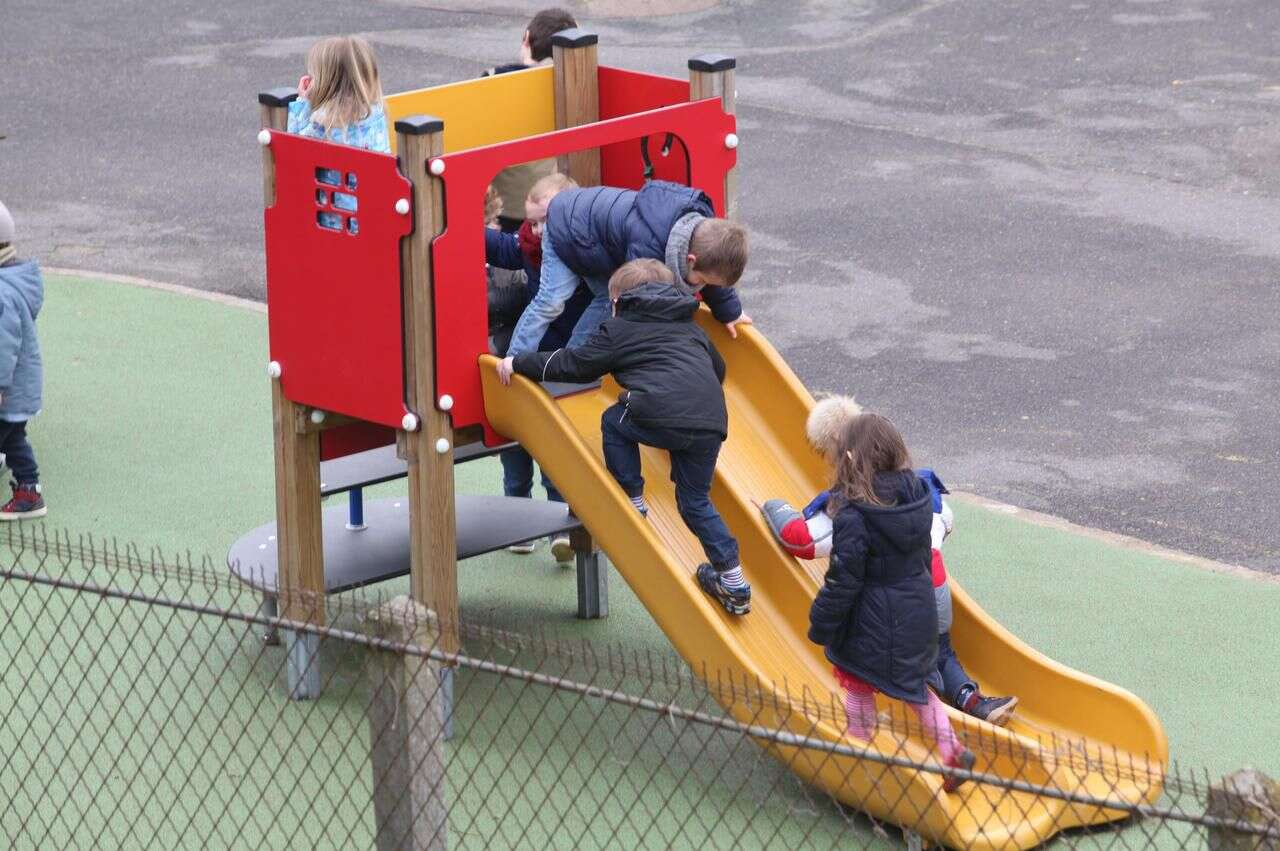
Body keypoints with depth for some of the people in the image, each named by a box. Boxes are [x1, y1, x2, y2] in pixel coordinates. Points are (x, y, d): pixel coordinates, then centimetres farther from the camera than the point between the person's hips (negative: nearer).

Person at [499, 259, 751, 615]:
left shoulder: (619, 329, 17)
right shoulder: (691, 327, 34)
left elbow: (574, 364, 14)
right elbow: (718, 368, 45)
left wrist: (520, 363, 24)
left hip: (663, 417, -6)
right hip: (712, 422, 6)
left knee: (614, 422, 25)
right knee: (696, 502, 19)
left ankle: (633, 502, 21)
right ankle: (733, 582, 16)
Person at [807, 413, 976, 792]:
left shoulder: (853, 515, -27)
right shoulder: (915, 495, -6)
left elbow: (843, 580, -21)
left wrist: (821, 625, -8)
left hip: (871, 624, -7)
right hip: (917, 612, 7)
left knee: (858, 686, 15)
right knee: (913, 684, 24)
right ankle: (951, 749, 16)